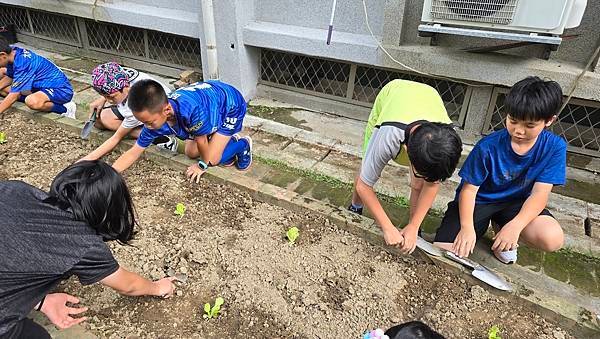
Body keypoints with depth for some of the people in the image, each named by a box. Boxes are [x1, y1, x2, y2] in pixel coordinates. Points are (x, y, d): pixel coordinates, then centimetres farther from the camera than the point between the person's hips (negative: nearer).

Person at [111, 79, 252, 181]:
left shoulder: (192, 110, -44)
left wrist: (203, 165, -8)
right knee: (191, 153, 7)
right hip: (211, 103, 7)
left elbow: (201, 140, -25)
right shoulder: (155, 119, -22)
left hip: (231, 105, -6)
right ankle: (225, 139, 26)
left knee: (213, 159, -11)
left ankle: (242, 144, 15)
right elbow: (133, 153, -11)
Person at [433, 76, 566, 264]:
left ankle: (501, 225, 5)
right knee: (441, 253, -18)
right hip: (479, 200, -2)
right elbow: (469, 188, -15)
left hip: (516, 203, 2)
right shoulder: (488, 147, -20)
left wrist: (515, 226, -32)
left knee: (553, 239, -27)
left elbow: (539, 194, -17)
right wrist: (467, 227, -27)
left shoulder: (554, 148, -14)